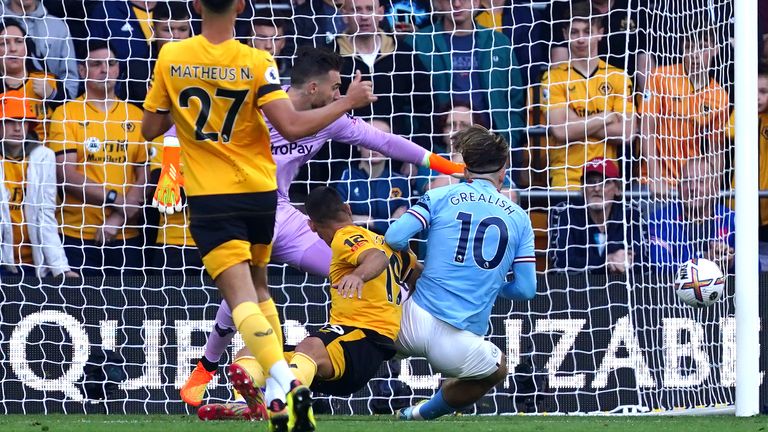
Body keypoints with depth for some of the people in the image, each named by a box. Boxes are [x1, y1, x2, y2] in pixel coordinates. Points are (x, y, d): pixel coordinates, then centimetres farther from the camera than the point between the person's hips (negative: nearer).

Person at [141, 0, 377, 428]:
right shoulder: (256, 63, -10)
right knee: (259, 287, 23)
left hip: (210, 196, -2)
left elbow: (151, 128, 3)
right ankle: (279, 392, 21)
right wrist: (348, 103, -5)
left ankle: (284, 382, -32)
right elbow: (292, 127, -16)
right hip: (259, 191, 2)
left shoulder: (171, 59, -5)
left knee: (241, 297, -10)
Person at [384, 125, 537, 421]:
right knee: (496, 369, 32)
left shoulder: (440, 197, 6)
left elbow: (395, 238, -6)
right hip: (458, 346, 0)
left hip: (413, 323, 0)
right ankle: (424, 414, 26)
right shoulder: (519, 218, 10)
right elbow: (526, 289, 8)